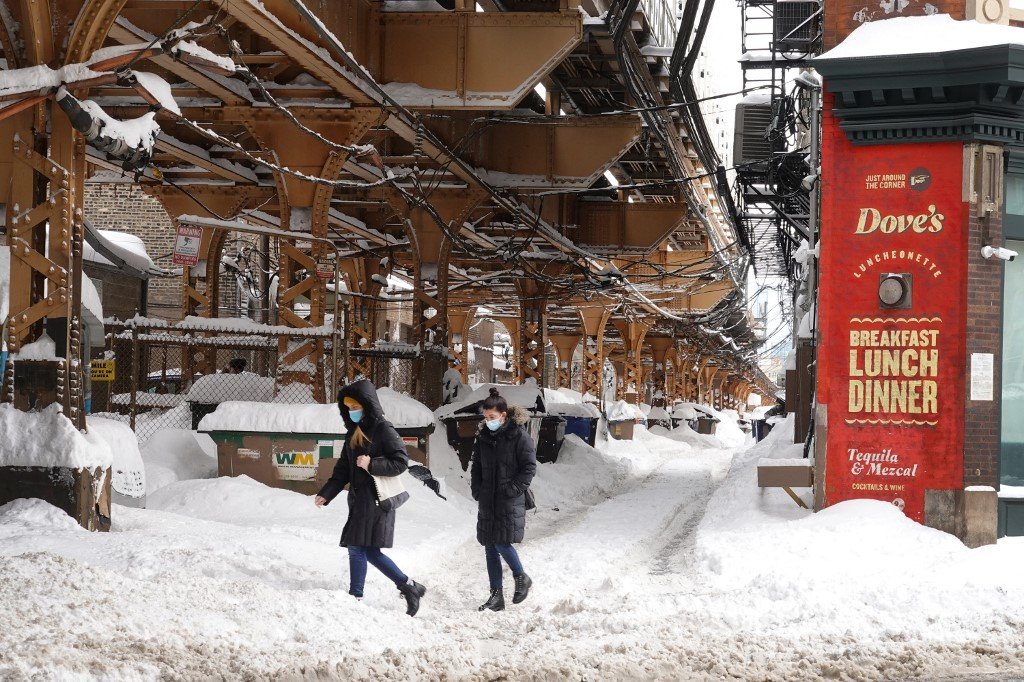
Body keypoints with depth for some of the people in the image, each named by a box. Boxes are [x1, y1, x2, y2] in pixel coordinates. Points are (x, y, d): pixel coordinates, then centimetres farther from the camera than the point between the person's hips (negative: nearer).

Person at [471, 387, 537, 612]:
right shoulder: (483, 436, 10)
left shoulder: (518, 435, -8)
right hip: (488, 500, 6)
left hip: (509, 501, -6)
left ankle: (522, 578, 14)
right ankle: (496, 595, 11)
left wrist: (514, 489, -14)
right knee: (490, 547, 5)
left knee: (502, 543, -12)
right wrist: (477, 490, 7)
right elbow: (476, 466, 19)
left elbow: (530, 466, -9)